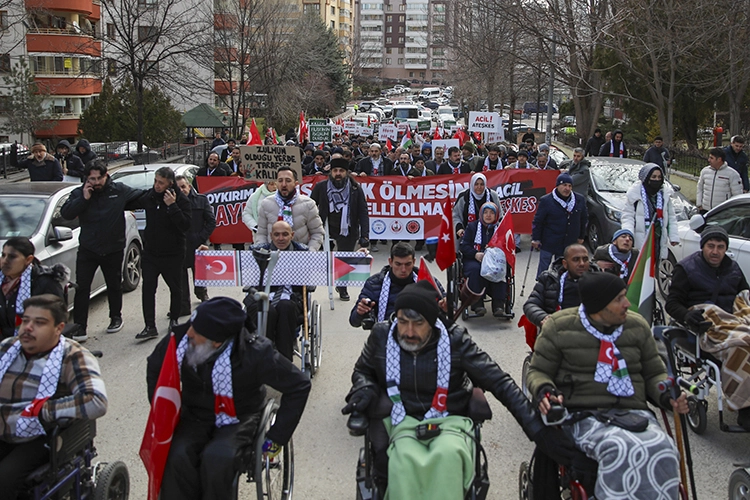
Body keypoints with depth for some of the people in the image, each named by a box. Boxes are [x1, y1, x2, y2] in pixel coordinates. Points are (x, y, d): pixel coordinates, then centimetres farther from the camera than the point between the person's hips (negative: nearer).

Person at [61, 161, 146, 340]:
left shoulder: (120, 190, -4)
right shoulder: (79, 193, -3)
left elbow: (142, 197, 4)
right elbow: (65, 213, -13)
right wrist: (84, 199, -20)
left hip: (113, 250, 0)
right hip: (87, 250, 0)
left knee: (114, 286, 16)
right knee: (81, 288, -5)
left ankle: (116, 318, 36)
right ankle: (79, 327, -1)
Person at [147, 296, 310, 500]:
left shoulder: (255, 353, -24)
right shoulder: (182, 337, -16)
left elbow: (299, 385, -14)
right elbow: (155, 367, 6)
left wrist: (276, 438, -12)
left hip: (238, 418, -3)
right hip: (195, 415, 3)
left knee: (216, 459, -33)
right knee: (176, 456, -28)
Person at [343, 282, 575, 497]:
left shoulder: (455, 340, -7)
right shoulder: (382, 336, -2)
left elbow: (500, 382, -4)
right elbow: (363, 371, 19)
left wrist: (537, 429, -9)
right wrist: (365, 390, -5)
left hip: (449, 422, 0)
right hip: (403, 423, 1)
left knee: (449, 455, -36)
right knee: (405, 460, -35)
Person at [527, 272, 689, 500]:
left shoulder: (637, 325, 12)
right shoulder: (559, 327, 1)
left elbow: (654, 373, 21)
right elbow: (538, 371, 9)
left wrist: (667, 396, -1)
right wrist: (544, 390, -14)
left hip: (634, 413, 3)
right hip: (583, 415, -3)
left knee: (662, 451, -30)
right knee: (621, 450, -36)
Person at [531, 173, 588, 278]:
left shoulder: (580, 200, 0)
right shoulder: (546, 201, -11)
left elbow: (584, 219, 13)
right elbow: (537, 221, -6)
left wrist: (581, 236, 15)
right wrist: (535, 238, -7)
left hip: (569, 244, 3)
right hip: (549, 243, -3)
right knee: (543, 268, 4)